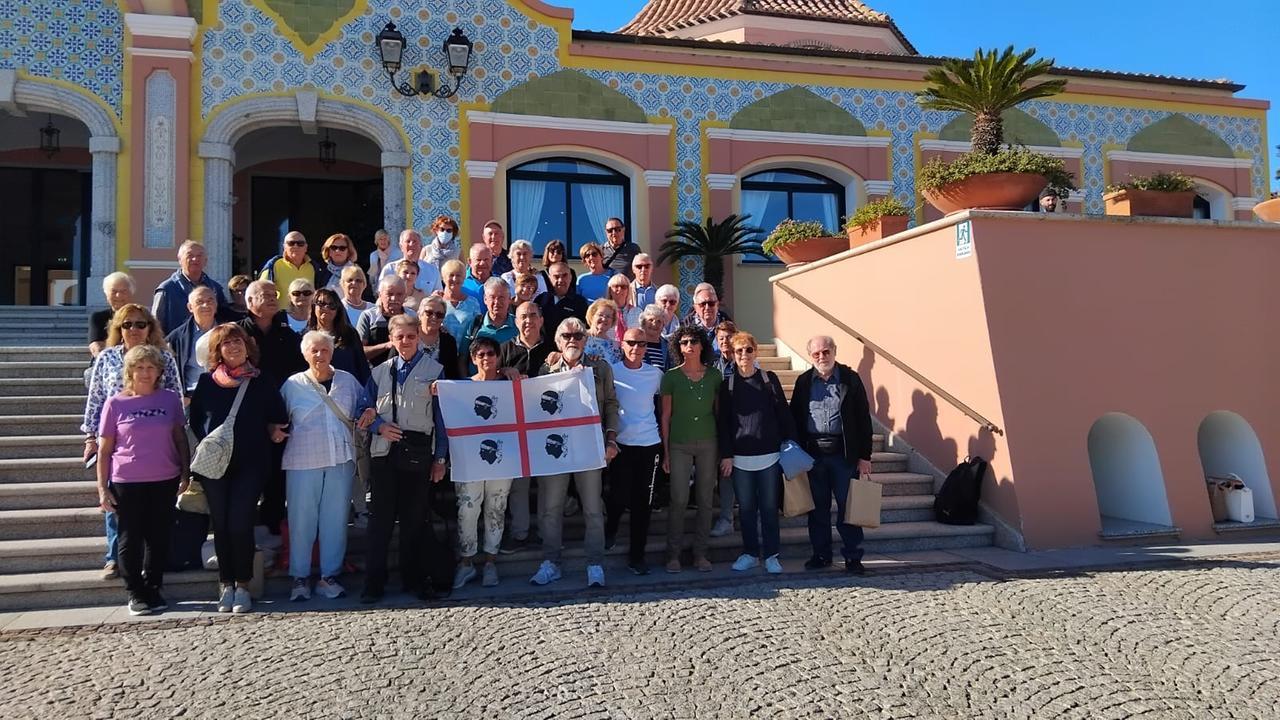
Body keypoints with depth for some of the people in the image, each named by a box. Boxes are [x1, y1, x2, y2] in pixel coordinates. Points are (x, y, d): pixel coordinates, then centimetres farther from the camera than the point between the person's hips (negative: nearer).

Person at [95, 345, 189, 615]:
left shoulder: (170, 399, 2)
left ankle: (153, 590, 20)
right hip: (126, 483, -1)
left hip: (164, 482, 1)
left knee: (159, 537, 7)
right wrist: (102, 487, -2)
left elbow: (180, 438, 8)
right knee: (130, 539, 6)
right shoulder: (116, 403, -2)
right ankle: (136, 594, 17)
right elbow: (104, 450, 0)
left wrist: (185, 473, 3)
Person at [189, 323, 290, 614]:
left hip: (251, 463, -2)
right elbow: (195, 420, 10)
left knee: (240, 522, -7)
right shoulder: (207, 381, 7)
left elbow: (277, 418, 10)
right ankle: (226, 584, 15)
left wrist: (275, 432, -10)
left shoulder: (263, 381, 5)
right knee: (221, 524, 4)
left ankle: (242, 585, 5)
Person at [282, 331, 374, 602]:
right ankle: (300, 578, 13)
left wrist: (369, 412, -3)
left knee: (336, 519, 5)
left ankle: (329, 576, 15)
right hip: (303, 462, -2)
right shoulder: (293, 384, 5)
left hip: (341, 460, 2)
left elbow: (362, 405, 18)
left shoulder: (347, 380, 9)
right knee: (301, 519, 1)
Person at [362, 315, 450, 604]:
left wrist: (440, 458, -1)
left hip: (419, 451, -2)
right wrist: (379, 426, -7)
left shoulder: (434, 370, 5)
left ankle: (414, 577, 18)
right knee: (381, 516, 2)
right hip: (385, 450, 2)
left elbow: (442, 415, 3)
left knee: (414, 517, 6)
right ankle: (374, 581, 10)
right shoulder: (379, 372, 13)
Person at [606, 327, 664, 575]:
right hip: (621, 443, -2)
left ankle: (637, 555, 17)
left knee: (642, 503, 5)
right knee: (620, 497, -6)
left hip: (649, 444, 2)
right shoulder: (611, 372, -1)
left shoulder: (655, 374, 6)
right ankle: (610, 528, 28)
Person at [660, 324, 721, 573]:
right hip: (679, 444, -2)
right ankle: (673, 554, 7)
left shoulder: (714, 376, 5)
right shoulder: (671, 377, 0)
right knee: (679, 500, -4)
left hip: (708, 443, 2)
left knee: (705, 501, 5)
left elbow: (719, 412, 10)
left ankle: (700, 553, 15)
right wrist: (665, 451, -1)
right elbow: (666, 416, 2)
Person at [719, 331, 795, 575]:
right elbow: (723, 423, 3)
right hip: (740, 457, 1)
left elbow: (784, 414, 4)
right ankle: (750, 553, 20)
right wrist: (726, 455, -2)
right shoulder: (728, 385, 3)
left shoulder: (769, 379, 3)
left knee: (769, 507, 5)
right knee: (746, 508, 8)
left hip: (769, 454, -1)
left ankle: (771, 555, 15)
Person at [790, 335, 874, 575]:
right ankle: (821, 554, 20)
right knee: (818, 508, 9)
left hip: (844, 454, -2)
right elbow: (795, 418, 10)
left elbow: (864, 418, 0)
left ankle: (852, 557, 12)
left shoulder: (850, 378, 1)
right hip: (813, 454, 2)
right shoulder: (804, 381, 7)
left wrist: (865, 456, -3)